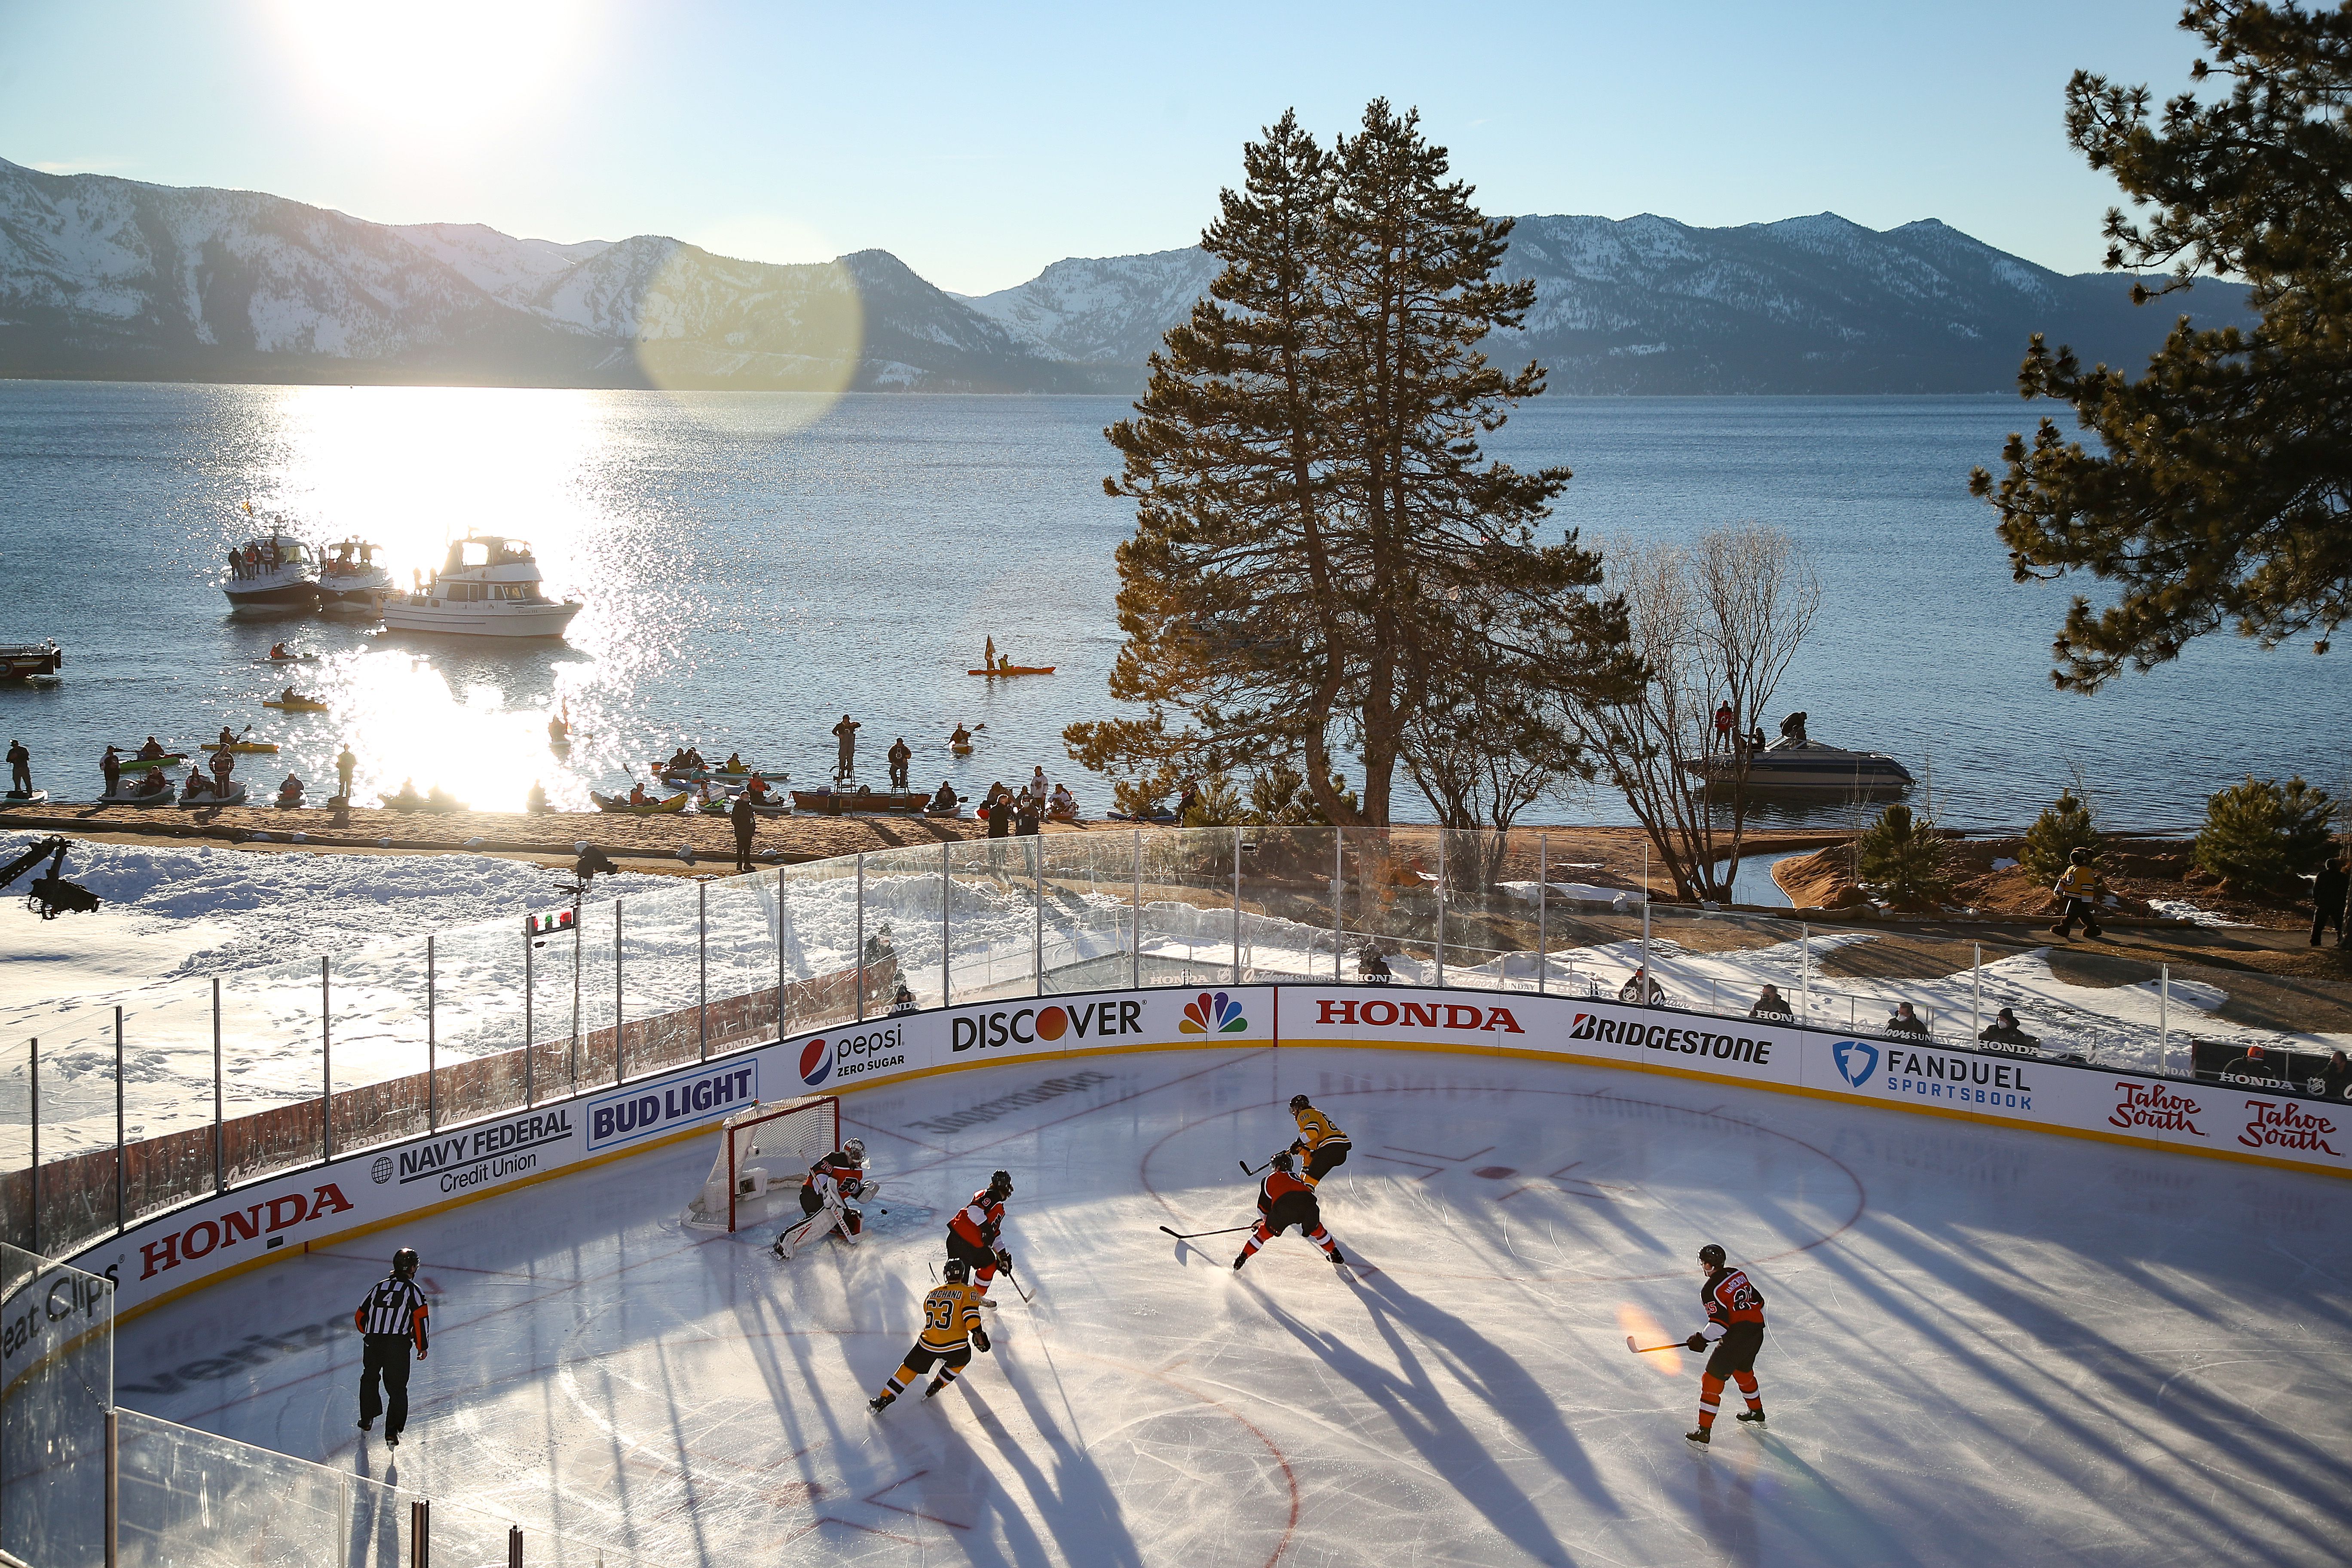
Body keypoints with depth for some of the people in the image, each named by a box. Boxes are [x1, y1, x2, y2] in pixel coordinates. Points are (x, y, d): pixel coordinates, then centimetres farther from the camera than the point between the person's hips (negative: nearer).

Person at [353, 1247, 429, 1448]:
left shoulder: (380, 1286, 17)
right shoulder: (412, 1289, 1)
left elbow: (359, 1317, 22)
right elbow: (419, 1318, -11)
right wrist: (421, 1346, -2)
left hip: (372, 1343, 5)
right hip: (397, 1345, -5)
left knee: (369, 1379, 29)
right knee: (397, 1389, 3)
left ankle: (367, 1420, 39)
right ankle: (392, 1433, -7)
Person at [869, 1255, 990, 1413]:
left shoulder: (932, 1293, 16)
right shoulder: (967, 1292, 1)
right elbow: (970, 1313, -15)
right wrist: (979, 1334, -13)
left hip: (928, 1344, 3)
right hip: (955, 1346, -3)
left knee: (910, 1368, 21)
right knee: (962, 1359, 31)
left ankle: (883, 1401, 15)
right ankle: (936, 1387, 26)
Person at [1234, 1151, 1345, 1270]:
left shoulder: (1269, 1179, 30)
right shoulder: (1296, 1177, 38)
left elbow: (1262, 1209, 30)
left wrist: (1265, 1219, 50)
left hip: (1283, 1207, -3)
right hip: (1307, 1203, 3)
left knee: (1266, 1232, 16)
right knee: (1316, 1229, 30)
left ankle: (1243, 1257, 16)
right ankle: (1334, 1253, 40)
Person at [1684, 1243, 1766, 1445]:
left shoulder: (1710, 1289, -14)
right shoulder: (1738, 1274, 9)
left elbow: (1720, 1323, -20)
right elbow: (1758, 1301, 16)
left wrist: (1702, 1339, -9)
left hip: (1735, 1339, -8)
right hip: (1756, 1333, 8)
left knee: (1713, 1379, -1)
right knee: (1743, 1370, 33)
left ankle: (1704, 1431, -4)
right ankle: (1757, 1413, 51)